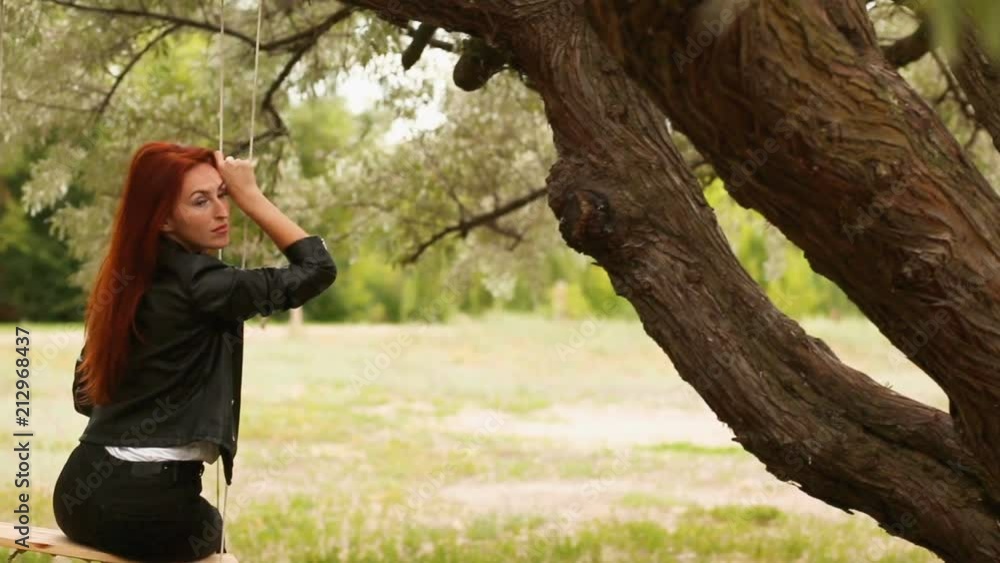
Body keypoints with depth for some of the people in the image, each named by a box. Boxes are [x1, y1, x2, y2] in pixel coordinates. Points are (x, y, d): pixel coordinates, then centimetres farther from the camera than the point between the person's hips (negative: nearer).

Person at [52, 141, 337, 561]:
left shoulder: (123, 283, 9)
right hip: (148, 505, -7)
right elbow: (318, 269, -10)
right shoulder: (199, 282, -15)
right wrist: (251, 196, -5)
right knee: (208, 528, 29)